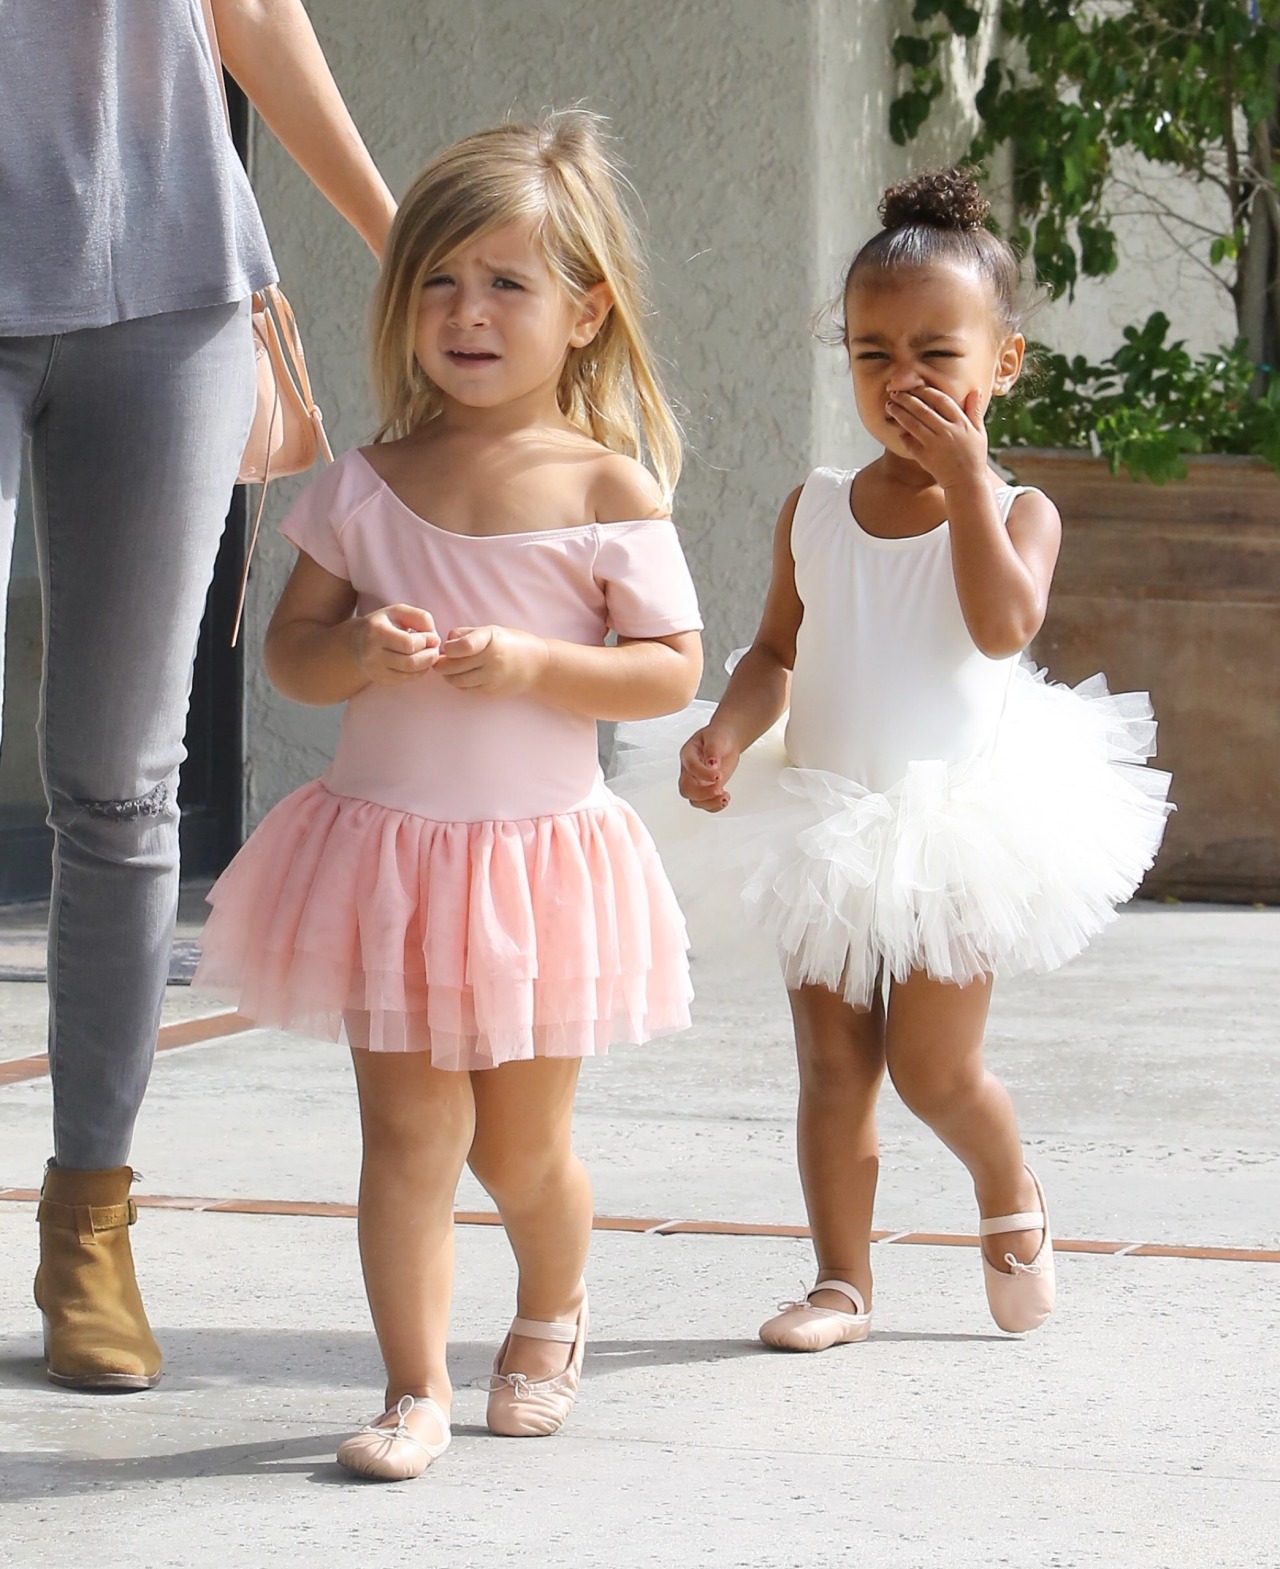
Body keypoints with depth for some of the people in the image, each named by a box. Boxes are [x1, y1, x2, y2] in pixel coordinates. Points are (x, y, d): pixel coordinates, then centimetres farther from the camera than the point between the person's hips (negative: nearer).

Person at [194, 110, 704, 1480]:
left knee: (522, 1146, 11)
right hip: (388, 852, 2)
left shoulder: (606, 486, -6)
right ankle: (415, 1390, 3)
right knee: (410, 1131, -3)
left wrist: (528, 663, -20)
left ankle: (551, 1310, 39)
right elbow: (289, 649, 5)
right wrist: (362, 652, -16)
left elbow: (674, 671, -7)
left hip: (537, 854, -1)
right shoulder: (369, 485, 2)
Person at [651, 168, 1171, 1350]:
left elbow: (1004, 624, -25)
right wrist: (727, 733, -10)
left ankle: (1014, 1200, 27)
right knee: (833, 1064, 6)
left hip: (952, 829, -3)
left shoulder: (1014, 511, -6)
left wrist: (967, 470, -24)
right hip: (828, 827, 3)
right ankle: (843, 1282, 16)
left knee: (933, 1069, -2)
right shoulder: (817, 510, 4)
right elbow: (778, 652, 9)